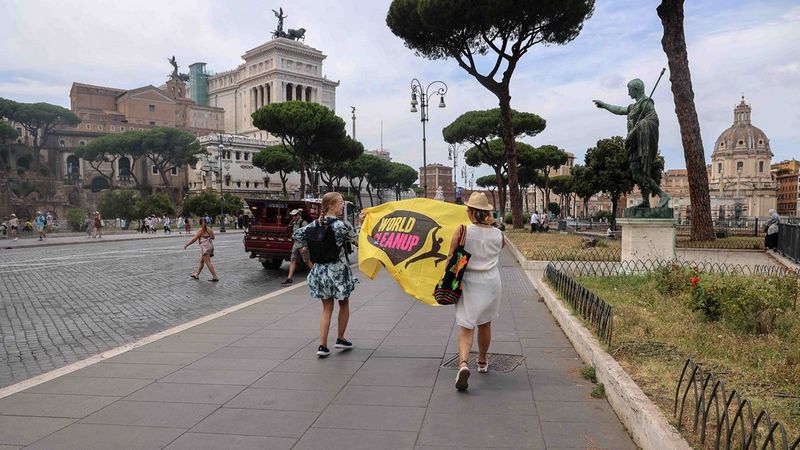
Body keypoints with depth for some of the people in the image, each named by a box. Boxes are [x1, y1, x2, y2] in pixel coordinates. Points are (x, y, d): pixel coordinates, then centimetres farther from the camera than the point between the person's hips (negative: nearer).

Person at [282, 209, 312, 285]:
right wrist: (294, 244, 19)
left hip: (302, 245, -8)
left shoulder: (304, 223, -13)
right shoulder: (294, 223, 12)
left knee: (307, 261, 2)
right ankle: (289, 279, -1)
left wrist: (305, 246, -23)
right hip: (296, 244, 8)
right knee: (292, 261, 1)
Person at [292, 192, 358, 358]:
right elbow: (357, 239, -3)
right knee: (344, 305, 18)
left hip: (320, 270, 5)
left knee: (327, 308, 12)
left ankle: (322, 346, 5)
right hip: (338, 270, -5)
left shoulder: (316, 224, 1)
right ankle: (340, 339, 29)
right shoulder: (342, 225, -14)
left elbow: (296, 235, 3)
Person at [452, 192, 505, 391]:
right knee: (485, 324, 20)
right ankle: (482, 362, 37)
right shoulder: (497, 234, -1)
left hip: (468, 282, -3)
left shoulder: (462, 231, -11)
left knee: (466, 327, -2)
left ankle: (463, 363, -25)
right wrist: (490, 224, 21)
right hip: (491, 282, 3)